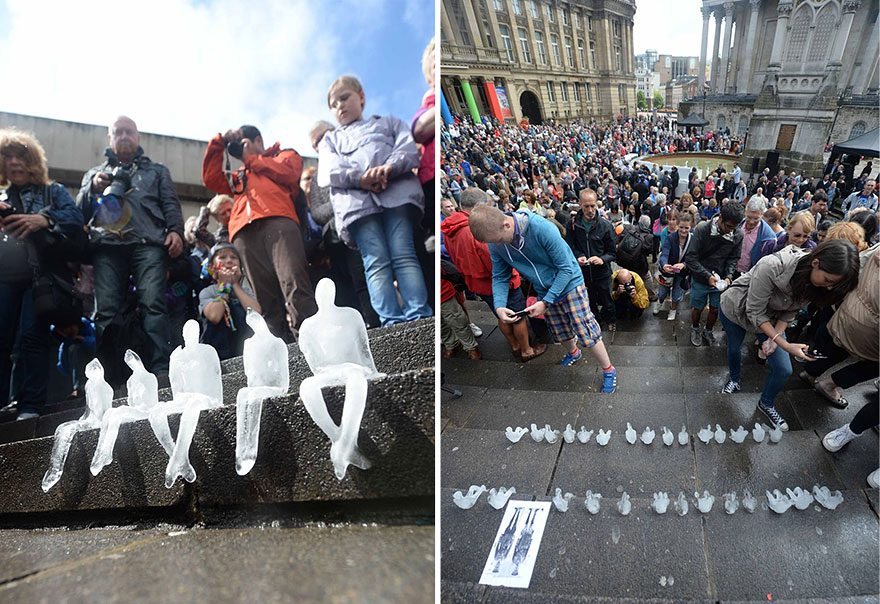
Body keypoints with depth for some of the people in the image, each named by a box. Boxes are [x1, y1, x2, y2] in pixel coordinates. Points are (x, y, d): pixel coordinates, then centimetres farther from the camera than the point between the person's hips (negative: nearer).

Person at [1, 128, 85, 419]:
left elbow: (76, 217, -2)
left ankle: (30, 406, -9)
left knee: (33, 336, -10)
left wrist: (45, 220, -22)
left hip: (41, 275, -3)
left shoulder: (53, 191, 14)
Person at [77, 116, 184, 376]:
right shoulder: (95, 173, 33)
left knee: (153, 305, -20)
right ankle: (109, 378, -11)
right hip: (107, 247, 2)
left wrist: (175, 230, -5)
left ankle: (161, 371, -27)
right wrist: (93, 189, 3)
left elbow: (171, 205, 15)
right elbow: (80, 212, 23)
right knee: (107, 310, -11)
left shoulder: (156, 170, 30)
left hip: (148, 244, -2)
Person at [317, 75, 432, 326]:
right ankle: (392, 323, -28)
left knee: (404, 254, -18)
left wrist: (389, 168, -12)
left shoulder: (388, 123, 34)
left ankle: (420, 317, -28)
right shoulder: (330, 140, 37)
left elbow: (409, 148, 12)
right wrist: (360, 178, -9)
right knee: (376, 261, -18)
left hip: (397, 191, 0)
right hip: (355, 200, 1)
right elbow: (328, 172, 14)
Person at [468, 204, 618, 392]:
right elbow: (499, 277, -4)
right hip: (544, 291, 5)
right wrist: (499, 306, -23)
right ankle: (574, 353, 53)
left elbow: (566, 268, -25)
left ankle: (609, 371, 19)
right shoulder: (495, 243, -16)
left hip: (569, 284, -5)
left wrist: (545, 302, -26)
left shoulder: (542, 228, -33)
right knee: (561, 334, 21)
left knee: (586, 333, -3)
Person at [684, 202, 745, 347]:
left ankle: (708, 331, 41)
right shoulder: (702, 230, -21)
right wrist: (707, 276, -25)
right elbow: (690, 258, -20)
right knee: (698, 308, 13)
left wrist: (728, 276, -15)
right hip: (700, 279, -2)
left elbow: (733, 259, 1)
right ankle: (695, 329, 42)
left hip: (720, 280, 3)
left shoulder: (738, 235, -11)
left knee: (715, 309, 13)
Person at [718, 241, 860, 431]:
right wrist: (785, 345, -34)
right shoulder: (772, 266, -43)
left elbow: (790, 311, -6)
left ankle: (766, 404, 27)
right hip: (736, 309, -4)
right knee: (734, 348, 22)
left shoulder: (813, 281, -23)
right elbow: (754, 312, -33)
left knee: (784, 370, -1)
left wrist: (775, 337, -20)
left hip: (771, 318, 4)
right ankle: (734, 381, 54)